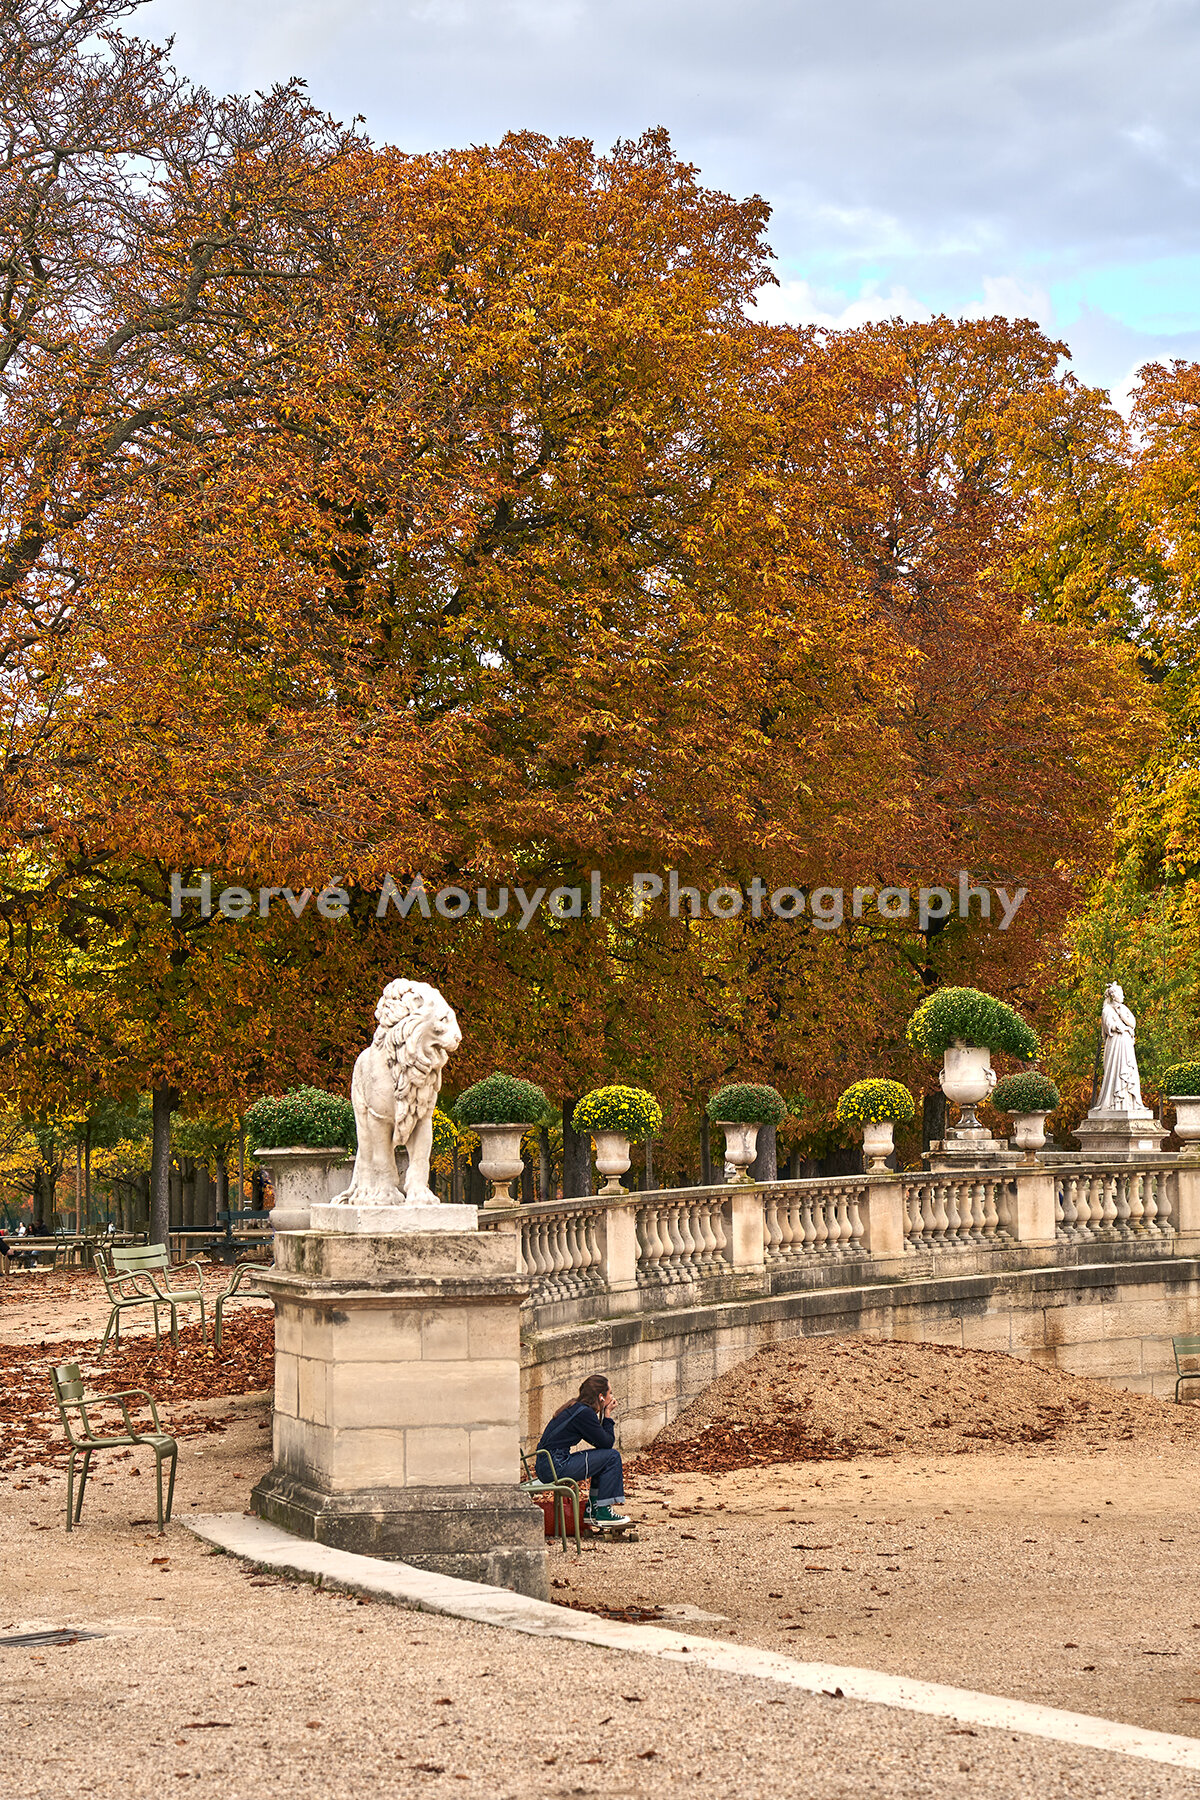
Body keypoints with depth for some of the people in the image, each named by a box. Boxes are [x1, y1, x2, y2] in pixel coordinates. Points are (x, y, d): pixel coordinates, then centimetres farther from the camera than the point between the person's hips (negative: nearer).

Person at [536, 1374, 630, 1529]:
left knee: (604, 1457, 20)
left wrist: (605, 1416, 13)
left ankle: (592, 1510, 19)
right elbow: (607, 1443, -9)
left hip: (546, 1466, 10)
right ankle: (603, 1513, 0)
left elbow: (599, 1440, 24)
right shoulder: (584, 1413, -14)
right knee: (612, 1457, -5)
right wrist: (607, 1416, 2)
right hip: (556, 1467, -10)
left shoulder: (575, 1408, 16)